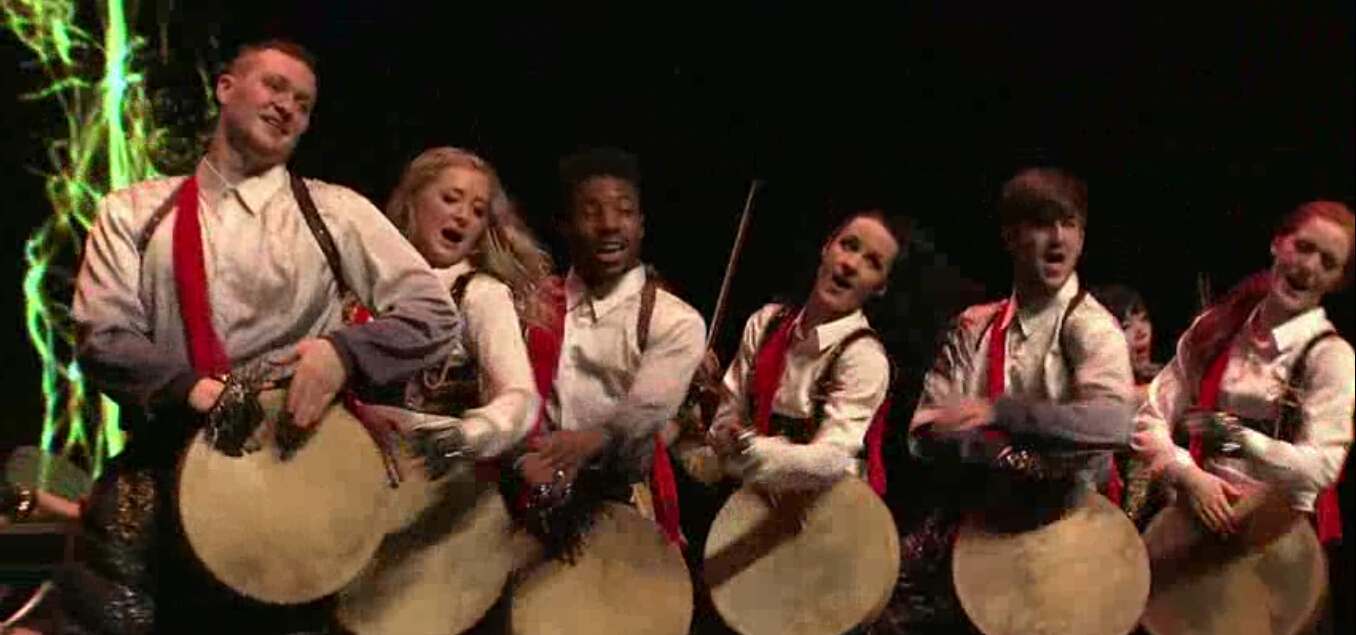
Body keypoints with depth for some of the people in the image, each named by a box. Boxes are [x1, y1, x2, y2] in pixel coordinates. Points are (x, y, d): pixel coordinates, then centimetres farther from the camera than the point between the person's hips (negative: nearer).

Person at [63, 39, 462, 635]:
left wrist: (344, 350, -17)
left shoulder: (335, 212, 6)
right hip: (162, 457, 0)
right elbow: (103, 336, 0)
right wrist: (187, 390, -18)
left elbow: (437, 315, 1)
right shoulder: (134, 210, 10)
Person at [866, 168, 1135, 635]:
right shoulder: (976, 325, 8)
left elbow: (1112, 424, -23)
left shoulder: (1091, 328, -5)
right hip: (964, 504, 4)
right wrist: (999, 457, -18)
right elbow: (927, 430, 1)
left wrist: (999, 413, -28)